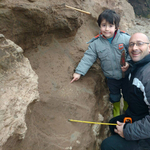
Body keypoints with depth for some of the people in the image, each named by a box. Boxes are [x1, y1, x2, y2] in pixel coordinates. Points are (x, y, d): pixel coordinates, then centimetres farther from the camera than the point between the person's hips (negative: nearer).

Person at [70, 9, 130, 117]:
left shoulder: (125, 38, -17)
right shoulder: (96, 43, -14)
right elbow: (88, 57, -12)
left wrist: (128, 62, -20)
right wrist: (79, 72, -17)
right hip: (111, 78, 1)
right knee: (114, 97, 23)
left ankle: (127, 110, 51)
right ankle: (116, 110, 52)